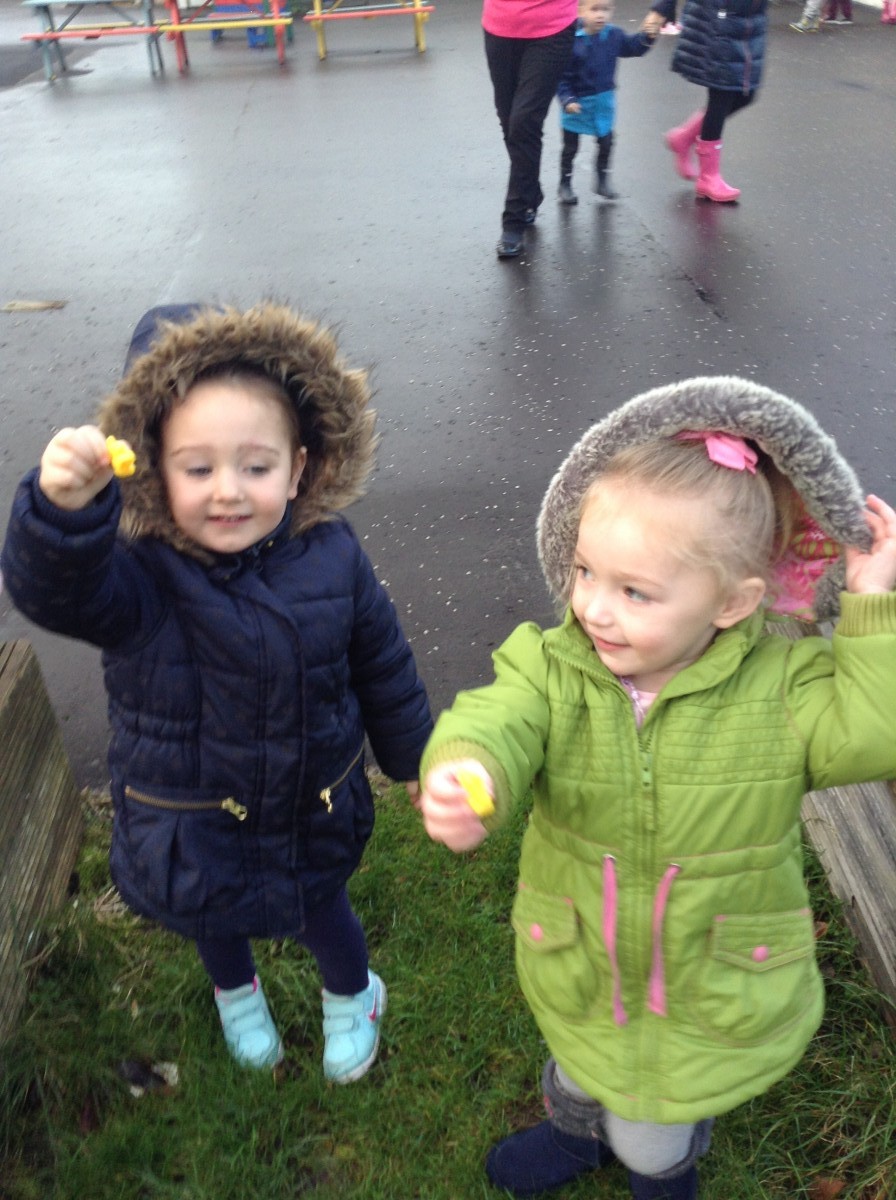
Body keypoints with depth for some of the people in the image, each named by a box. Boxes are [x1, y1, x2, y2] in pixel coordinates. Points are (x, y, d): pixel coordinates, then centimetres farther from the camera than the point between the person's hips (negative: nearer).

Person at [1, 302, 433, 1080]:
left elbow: (382, 666, -3)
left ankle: (353, 996, 63)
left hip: (313, 810, 1)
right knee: (213, 918, 29)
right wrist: (64, 507, -70)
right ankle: (237, 995, 67)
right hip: (192, 825, 0)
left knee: (320, 909, 26)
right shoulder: (141, 576, -26)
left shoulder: (332, 557, -18)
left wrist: (412, 755, 9)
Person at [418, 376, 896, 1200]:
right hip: (577, 970, 2)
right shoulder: (553, 668, -21)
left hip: (715, 988, -2)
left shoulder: (784, 680, -21)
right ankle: (576, 1131, 72)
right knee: (578, 1072, 34)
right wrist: (465, 774, -60)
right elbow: (496, 723, -38)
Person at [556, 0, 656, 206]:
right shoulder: (571, 39, -20)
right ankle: (565, 185, 25)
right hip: (577, 103, -4)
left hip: (603, 102, 4)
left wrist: (647, 36, -11)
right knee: (570, 147, 10)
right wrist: (567, 99, -24)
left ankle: (602, 181, 32)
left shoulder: (614, 35, -6)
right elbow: (562, 74, -17)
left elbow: (633, 47, 7)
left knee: (606, 143, 14)